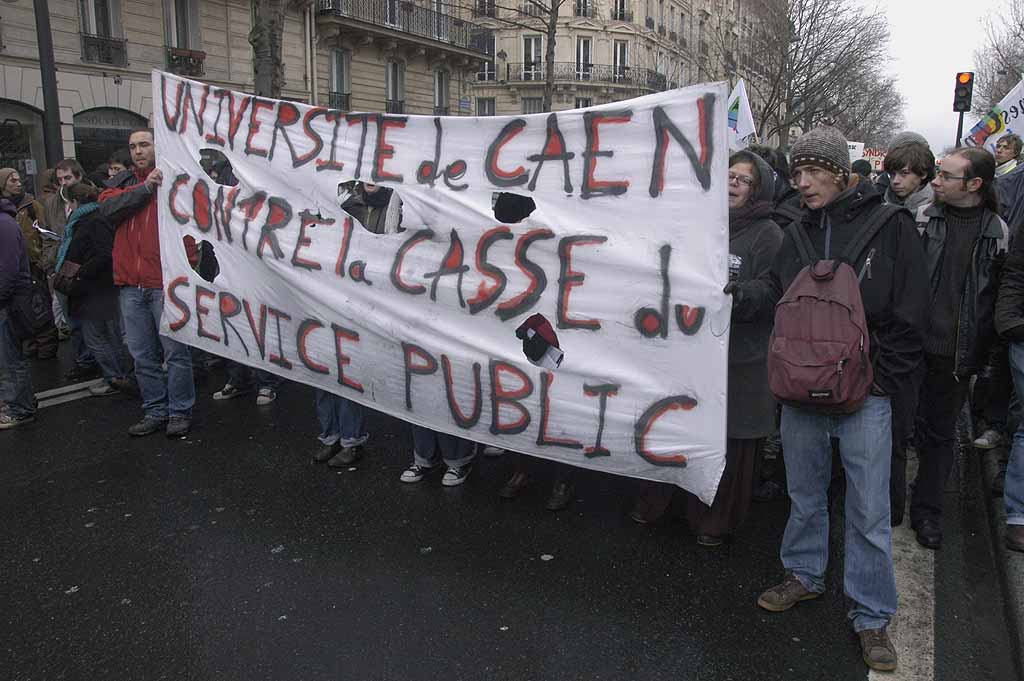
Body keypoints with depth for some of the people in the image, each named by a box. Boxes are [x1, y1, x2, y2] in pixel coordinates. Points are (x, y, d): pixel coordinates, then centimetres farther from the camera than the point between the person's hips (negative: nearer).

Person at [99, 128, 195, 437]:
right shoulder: (122, 182, 15)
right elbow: (107, 208, -6)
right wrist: (146, 187, -11)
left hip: (165, 282, -5)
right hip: (131, 284, 5)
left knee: (175, 351, 0)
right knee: (142, 355, 11)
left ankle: (180, 410, 14)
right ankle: (155, 411, 23)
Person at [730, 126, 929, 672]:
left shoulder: (890, 227, -6)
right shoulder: (799, 233, 7)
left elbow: (908, 316, -6)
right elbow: (775, 289, 4)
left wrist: (882, 379, -9)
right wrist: (742, 295, -16)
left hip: (864, 397, -4)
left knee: (869, 512, 5)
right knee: (805, 494, 19)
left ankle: (871, 616, 21)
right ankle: (805, 575, 39)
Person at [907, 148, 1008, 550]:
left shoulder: (997, 231, 2)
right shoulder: (922, 219, -3)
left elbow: (999, 294, 8)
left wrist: (985, 350, 5)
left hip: (957, 352, 1)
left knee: (939, 432, 13)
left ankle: (927, 509, 28)